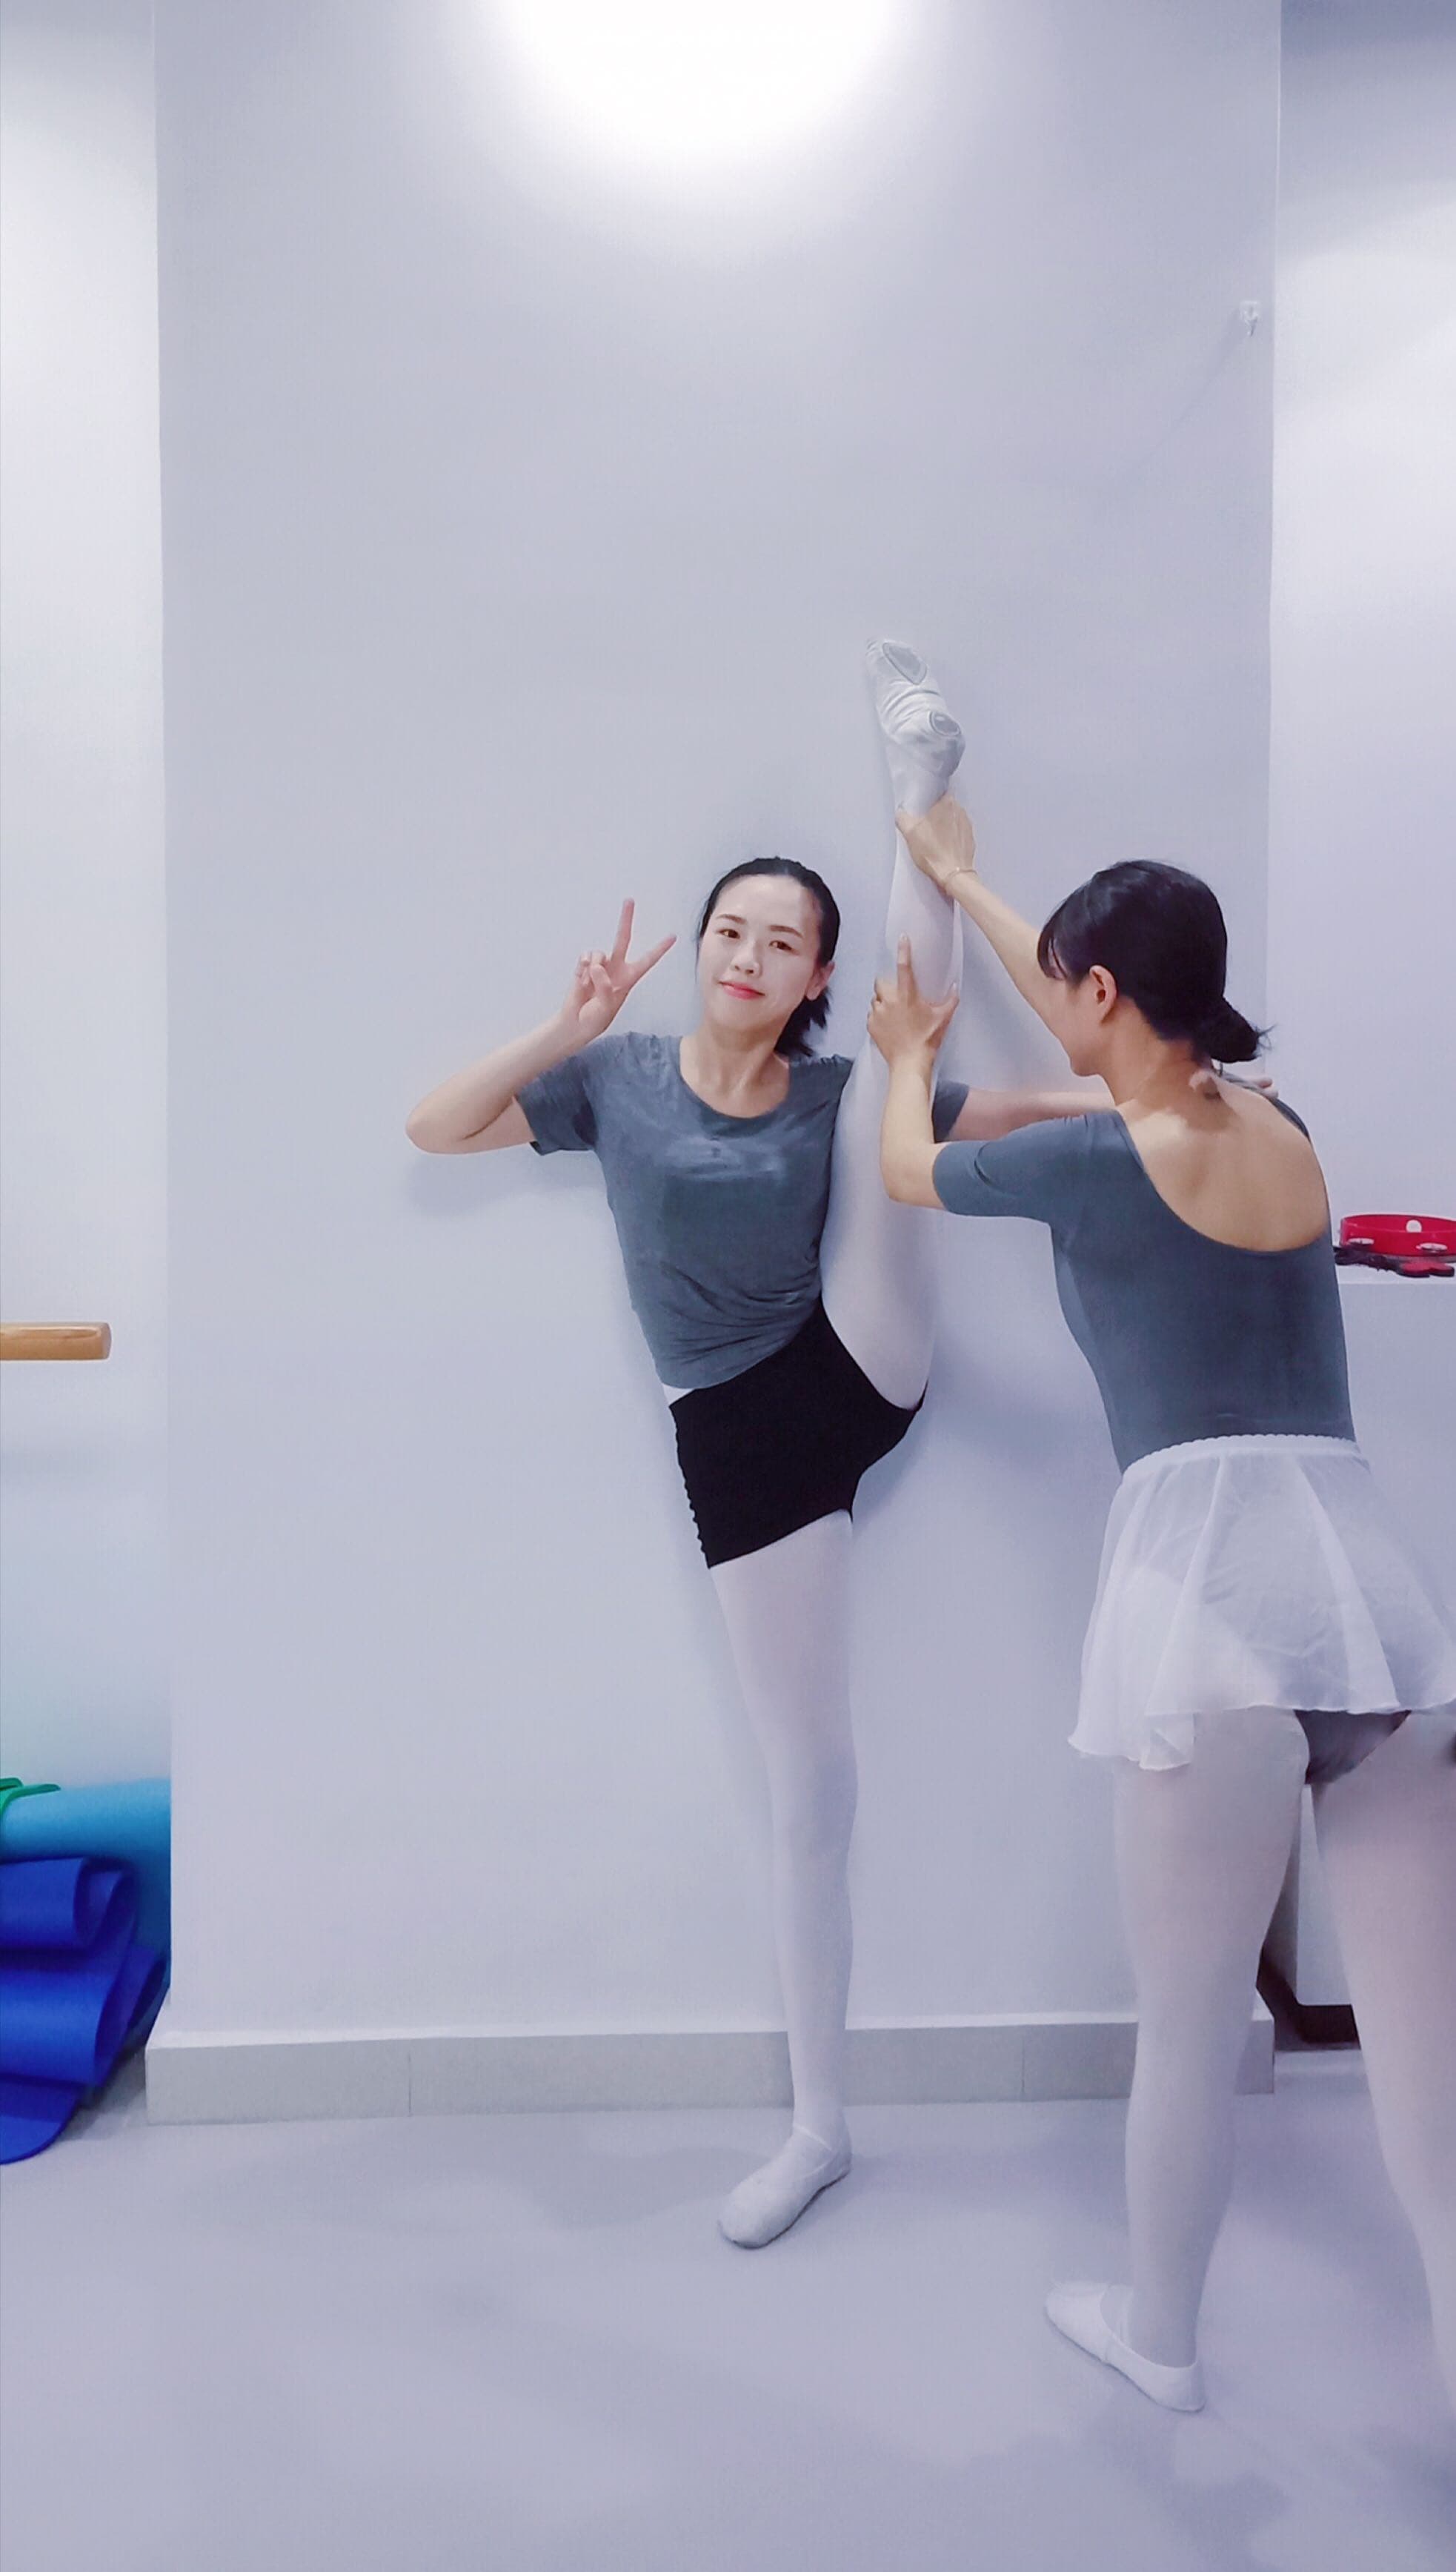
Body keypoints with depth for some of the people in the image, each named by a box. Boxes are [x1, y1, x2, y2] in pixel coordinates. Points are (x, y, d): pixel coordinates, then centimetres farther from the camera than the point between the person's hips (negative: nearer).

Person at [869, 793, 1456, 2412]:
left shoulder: (1094, 1160, -3)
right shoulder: (1282, 1127, 15)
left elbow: (908, 1171, 18)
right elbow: (1103, 1008, 32)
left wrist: (908, 1055, 40)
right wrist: (960, 880, 48)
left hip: (1212, 1588, -5)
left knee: (1191, 2031, 14)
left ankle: (1160, 2339, 36)